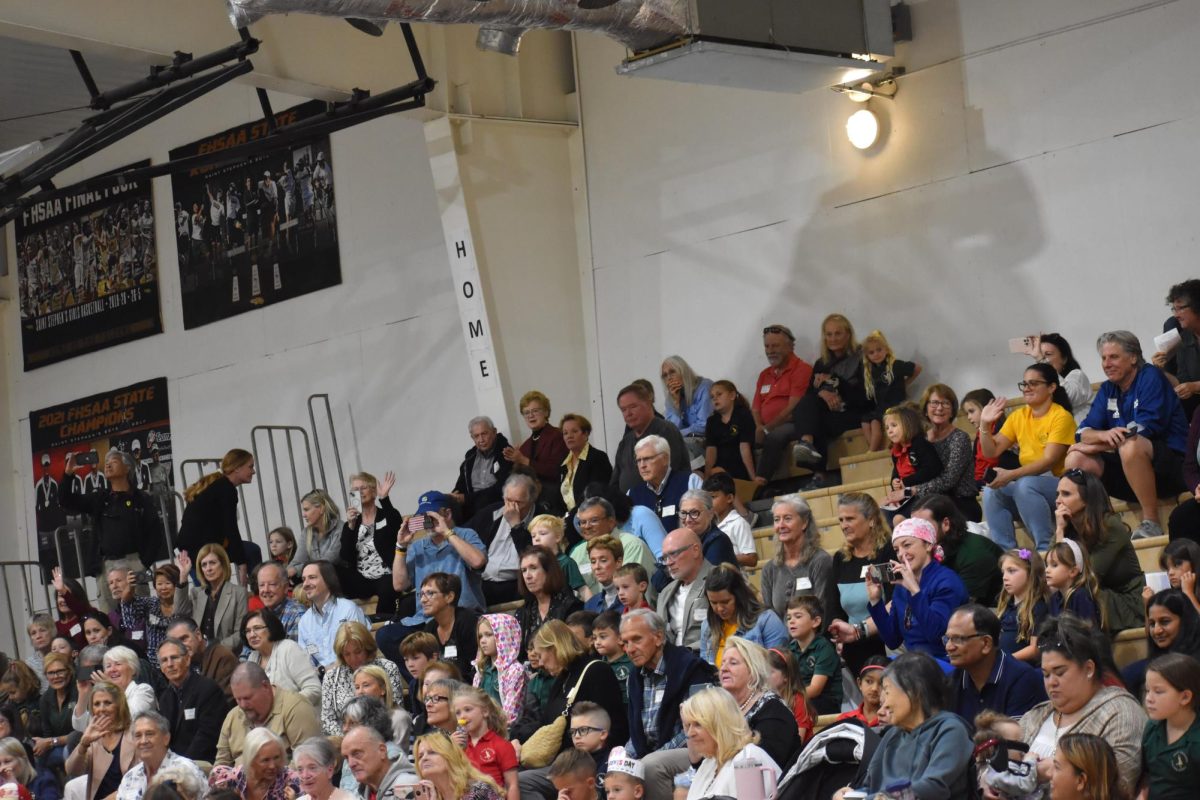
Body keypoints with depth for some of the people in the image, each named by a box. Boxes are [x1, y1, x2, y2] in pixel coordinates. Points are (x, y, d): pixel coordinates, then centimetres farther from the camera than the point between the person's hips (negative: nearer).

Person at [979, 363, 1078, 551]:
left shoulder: (1061, 416, -11)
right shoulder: (1018, 416, 8)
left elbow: (1049, 461, -20)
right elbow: (992, 452, 7)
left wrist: (1011, 475, -30)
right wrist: (985, 425, -8)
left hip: (1060, 486, -6)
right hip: (1026, 485, 6)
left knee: (1025, 485, -34)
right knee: (992, 490, -19)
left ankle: (1047, 548, -26)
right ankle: (1005, 550, -16)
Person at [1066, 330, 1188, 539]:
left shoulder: (1151, 377, -6)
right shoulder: (1107, 390, 13)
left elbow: (1146, 430, -18)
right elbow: (1083, 432, 1)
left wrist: (1094, 445, -13)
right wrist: (1105, 435, -24)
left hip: (1172, 464, -6)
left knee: (1130, 446, -37)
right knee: (1075, 459, -11)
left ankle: (1151, 522, -27)